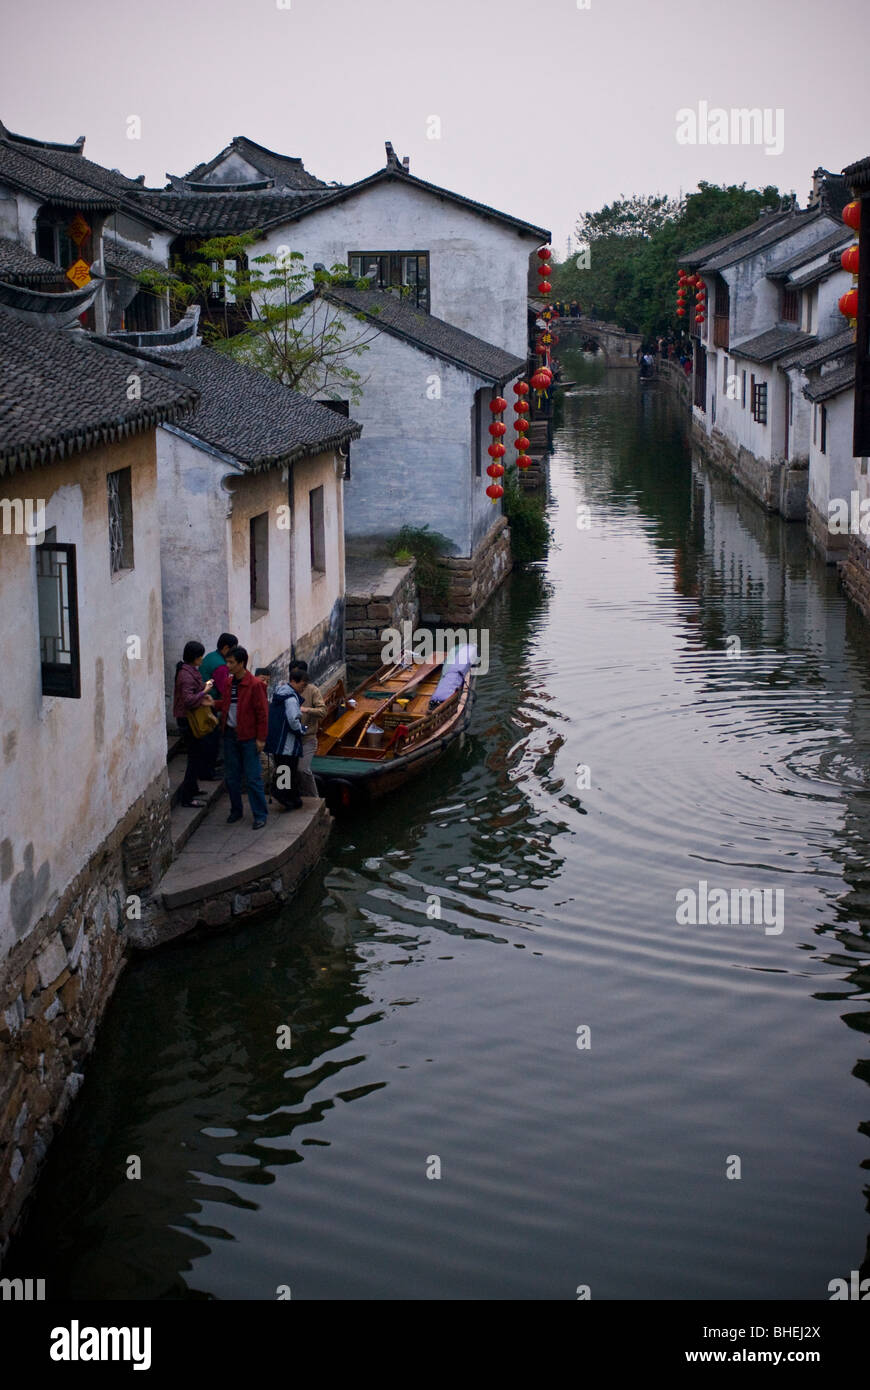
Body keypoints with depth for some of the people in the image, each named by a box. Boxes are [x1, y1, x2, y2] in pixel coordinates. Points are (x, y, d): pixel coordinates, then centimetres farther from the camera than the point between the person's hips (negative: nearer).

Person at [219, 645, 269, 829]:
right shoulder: (229, 683, 7)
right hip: (230, 734, 6)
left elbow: (262, 712, -12)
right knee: (231, 776, 12)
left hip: (248, 737, -6)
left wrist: (261, 738, -13)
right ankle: (236, 810, 25)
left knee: (253, 777, -3)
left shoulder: (255, 685, -13)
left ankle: (260, 815, 4)